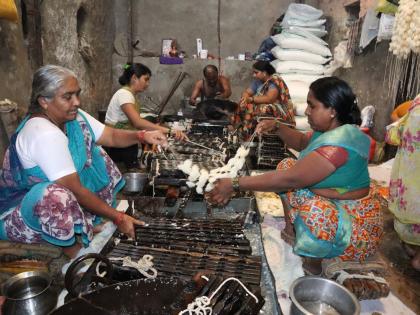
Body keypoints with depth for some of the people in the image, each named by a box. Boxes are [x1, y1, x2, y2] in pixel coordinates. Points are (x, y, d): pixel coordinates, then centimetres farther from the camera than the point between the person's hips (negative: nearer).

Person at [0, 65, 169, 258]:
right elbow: (76, 190, -31)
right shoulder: (44, 134, -31)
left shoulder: (73, 116, -6)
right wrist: (118, 217, -26)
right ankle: (72, 248, -10)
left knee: (96, 155, 6)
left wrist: (142, 136, -22)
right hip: (18, 212, -9)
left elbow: (111, 136, -2)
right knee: (58, 197, -40)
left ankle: (89, 224, 5)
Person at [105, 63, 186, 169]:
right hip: (116, 147, -9)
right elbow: (138, 122, -33)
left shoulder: (130, 95, 11)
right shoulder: (124, 94, -18)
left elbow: (134, 123, 5)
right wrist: (169, 131, -39)